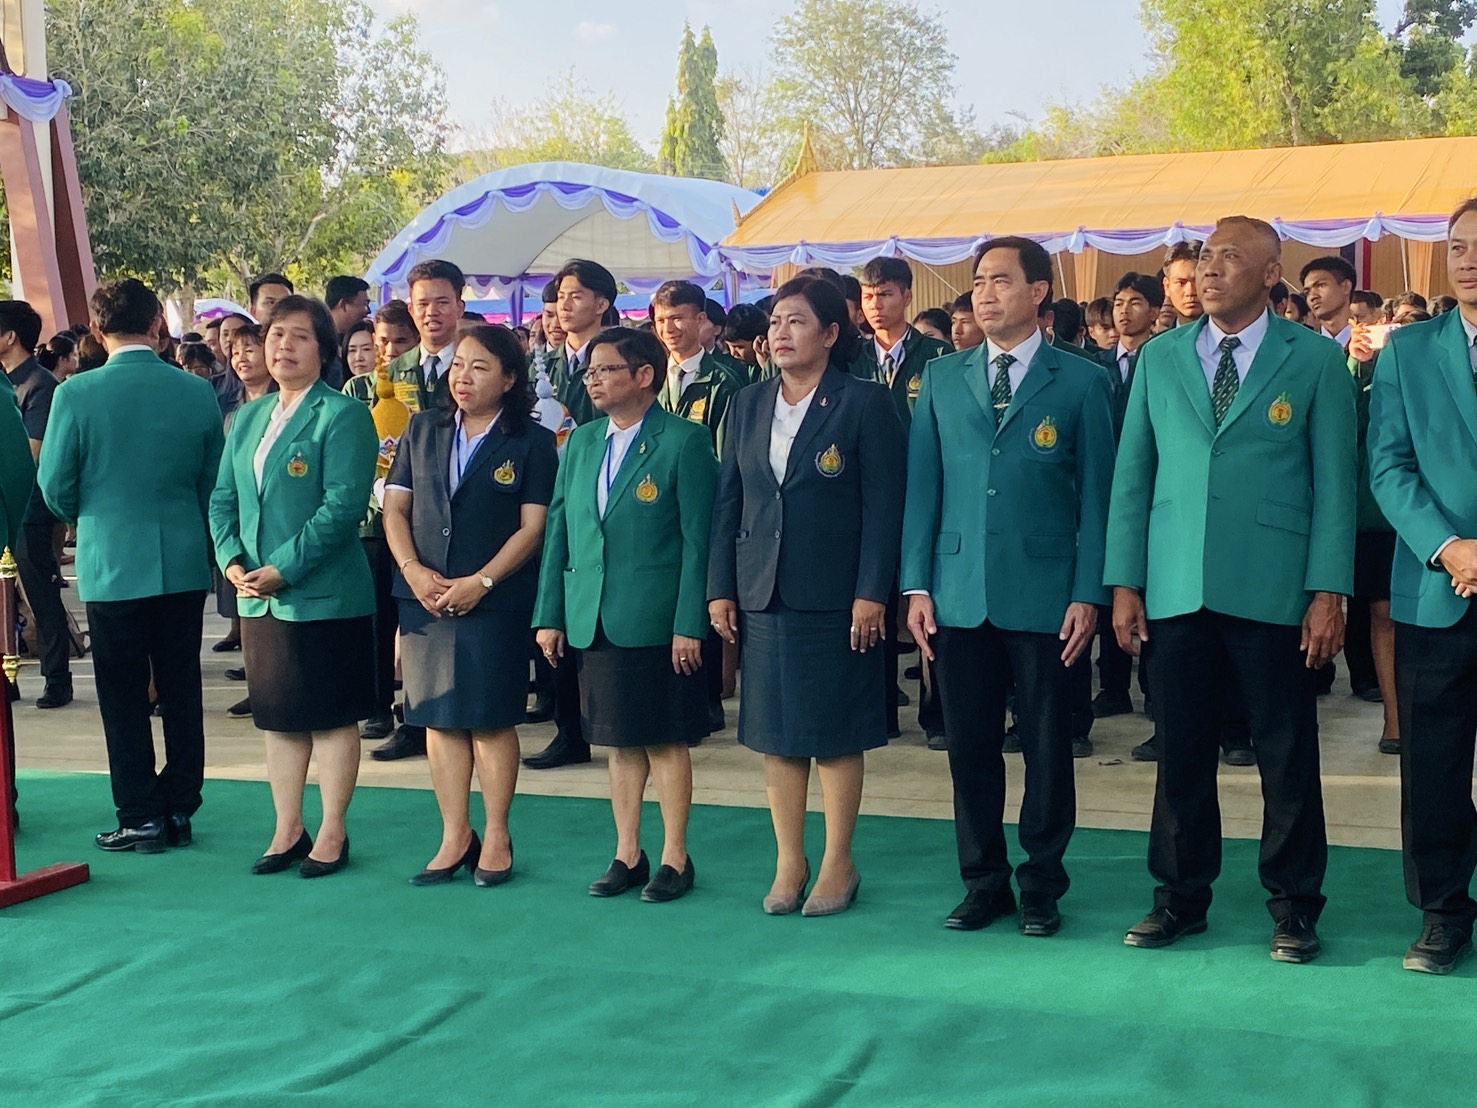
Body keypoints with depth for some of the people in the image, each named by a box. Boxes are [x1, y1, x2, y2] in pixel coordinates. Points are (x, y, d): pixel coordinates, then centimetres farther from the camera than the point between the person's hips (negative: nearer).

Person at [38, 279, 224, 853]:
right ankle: (180, 811, 17)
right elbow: (215, 481, 5)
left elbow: (56, 488, -4)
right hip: (185, 563, 3)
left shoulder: (76, 394, -12)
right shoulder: (197, 392, -4)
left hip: (112, 565, -3)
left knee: (124, 700, 6)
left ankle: (141, 819, 9)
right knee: (181, 691, 11)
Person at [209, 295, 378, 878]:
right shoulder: (247, 419, 14)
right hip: (257, 595, 7)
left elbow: (343, 504, -17)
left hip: (323, 596, -7)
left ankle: (332, 835, 13)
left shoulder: (342, 416, -8)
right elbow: (223, 497, 14)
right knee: (276, 716, 13)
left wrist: (284, 568, -19)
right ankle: (288, 831, 23)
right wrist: (232, 560, -4)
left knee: (331, 716, 3)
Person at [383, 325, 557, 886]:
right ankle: (455, 838, 14)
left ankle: (496, 837, 11)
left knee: (491, 719, -1)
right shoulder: (424, 430, 12)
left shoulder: (531, 443, 0)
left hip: (495, 602, -4)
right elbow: (395, 506, 10)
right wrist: (413, 570, -6)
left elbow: (532, 527, -5)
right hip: (424, 598, 4)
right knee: (438, 717, 5)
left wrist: (480, 582, -14)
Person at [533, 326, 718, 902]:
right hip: (593, 619, 5)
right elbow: (558, 531, 13)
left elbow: (698, 538, -9)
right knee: (618, 740, 12)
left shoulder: (685, 441, -6)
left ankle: (675, 859, 13)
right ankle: (627, 855, 21)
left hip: (656, 621, -5)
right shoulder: (581, 443, 12)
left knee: (666, 739, 3)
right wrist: (549, 615, 8)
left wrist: (689, 623, -14)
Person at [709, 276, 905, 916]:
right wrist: (720, 589, 6)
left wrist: (871, 593, -13)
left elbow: (884, 505, -7)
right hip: (763, 597, 5)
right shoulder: (749, 406, 11)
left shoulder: (865, 403, -4)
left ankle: (837, 864, 14)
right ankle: (789, 863, 18)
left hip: (835, 597, -5)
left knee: (837, 732, 2)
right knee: (776, 733, 8)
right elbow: (728, 501, 12)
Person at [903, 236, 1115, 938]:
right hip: (959, 596, 3)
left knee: (1047, 747, 5)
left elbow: (1096, 495, 0)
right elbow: (922, 486, 9)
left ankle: (1041, 886, 19)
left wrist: (1088, 593, -6)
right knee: (969, 747, 7)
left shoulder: (1081, 383, 2)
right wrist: (916, 585, 3)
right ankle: (983, 882, 21)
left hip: (1045, 597, -2)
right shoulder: (942, 379, 11)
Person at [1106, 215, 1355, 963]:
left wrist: (1329, 592, -7)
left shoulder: (1316, 360, 2)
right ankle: (1181, 896, 21)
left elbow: (1334, 481, -1)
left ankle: (1293, 903, 18)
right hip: (1175, 591, 3)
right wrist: (1124, 583, 4)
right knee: (1181, 752, 7)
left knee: (1287, 756, 5)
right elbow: (1132, 474, 10)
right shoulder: (1159, 359, 10)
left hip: (1272, 592, -2)